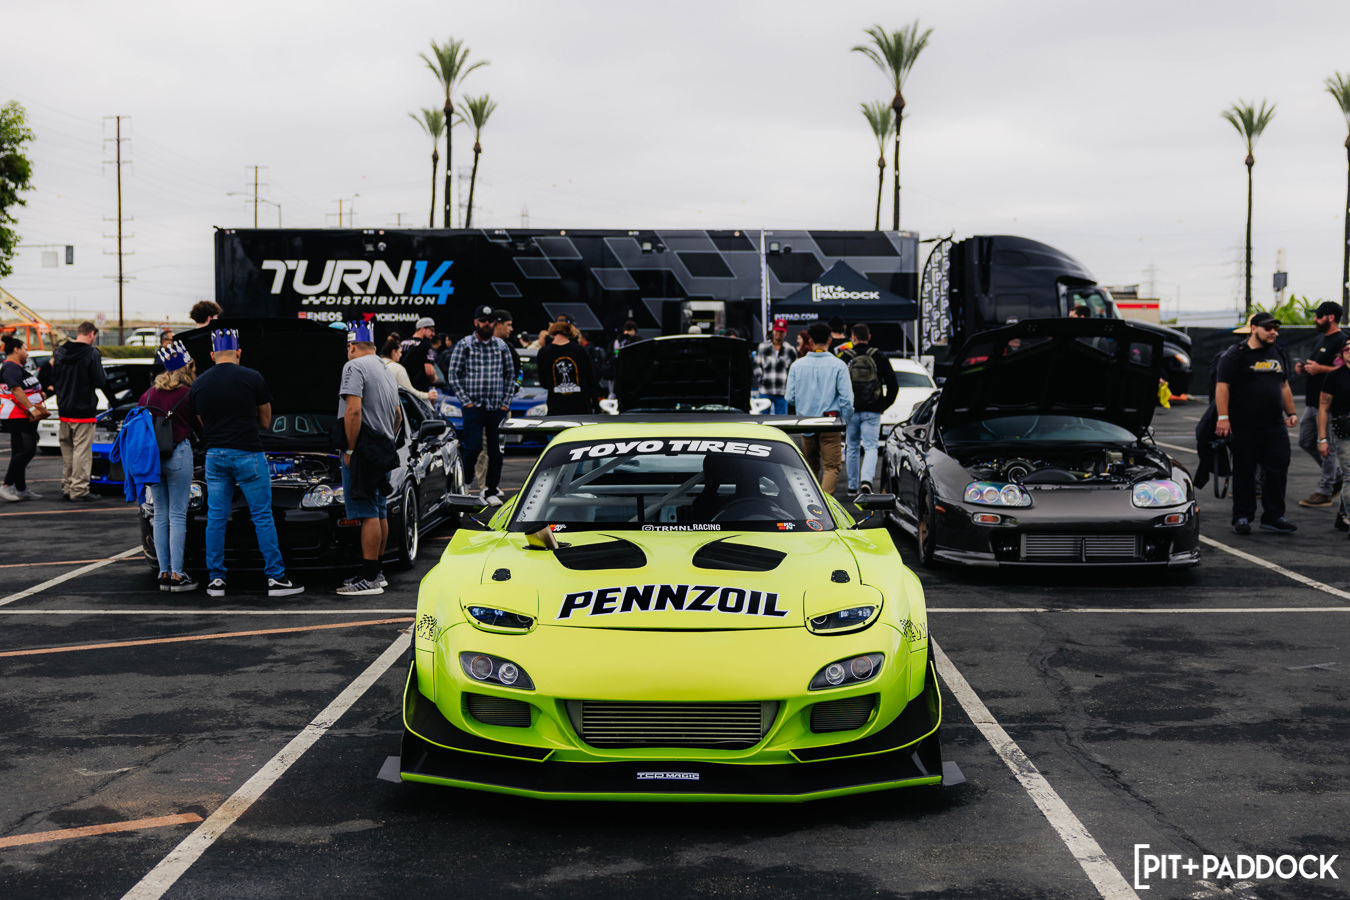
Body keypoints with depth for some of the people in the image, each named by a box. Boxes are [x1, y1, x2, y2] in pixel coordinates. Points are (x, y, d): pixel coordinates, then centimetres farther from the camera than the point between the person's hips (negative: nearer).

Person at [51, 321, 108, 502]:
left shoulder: (60, 352, 5)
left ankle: (67, 487, 21)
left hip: (64, 409, 7)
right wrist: (103, 374, 5)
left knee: (67, 450, 16)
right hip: (83, 410, -7)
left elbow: (54, 378, 12)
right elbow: (100, 382, -14)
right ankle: (79, 490, -2)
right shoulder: (92, 354, -15)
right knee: (82, 451, -2)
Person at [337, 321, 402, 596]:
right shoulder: (387, 370, 20)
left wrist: (350, 450, -17)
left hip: (363, 450, -9)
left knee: (368, 514, -10)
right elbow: (397, 415, 28)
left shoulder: (354, 367, -10)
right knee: (380, 512, 12)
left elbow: (353, 411, -21)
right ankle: (376, 572, 18)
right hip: (384, 450, 9)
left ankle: (369, 579, -11)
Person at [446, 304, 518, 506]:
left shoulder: (502, 346, 10)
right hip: (474, 407, -3)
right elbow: (453, 375, 1)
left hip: (497, 408, 3)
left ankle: (490, 490, 11)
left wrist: (506, 403, 6)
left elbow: (510, 376, 15)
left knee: (496, 451, 2)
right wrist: (466, 401, -6)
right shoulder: (464, 345, 1)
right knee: (474, 447, -12)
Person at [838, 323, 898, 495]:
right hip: (872, 411, 0)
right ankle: (866, 480, -22)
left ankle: (853, 486, 19)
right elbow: (893, 385, 0)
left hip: (850, 411, 0)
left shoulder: (844, 358, -4)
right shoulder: (879, 357, 0)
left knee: (852, 449, 12)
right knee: (870, 448, 1)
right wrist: (885, 404, 10)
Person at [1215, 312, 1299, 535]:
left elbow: (1284, 386, 25)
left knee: (1278, 470, 2)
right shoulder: (1236, 355, -5)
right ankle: (1242, 517, 10)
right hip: (1244, 426, -6)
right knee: (1244, 473, 1)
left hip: (1274, 425, 6)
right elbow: (1222, 386, -11)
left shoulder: (1277, 354, 17)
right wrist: (1223, 417, -18)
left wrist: (1291, 412, 17)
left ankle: (1273, 517, 9)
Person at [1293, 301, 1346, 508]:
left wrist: (1319, 368, -23)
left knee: (1325, 447, -4)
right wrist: (1304, 366, 11)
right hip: (1313, 401, 10)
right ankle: (1337, 476, 28)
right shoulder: (1321, 338, 16)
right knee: (1306, 441, 15)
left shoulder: (1341, 340, -15)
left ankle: (1325, 492, 3)